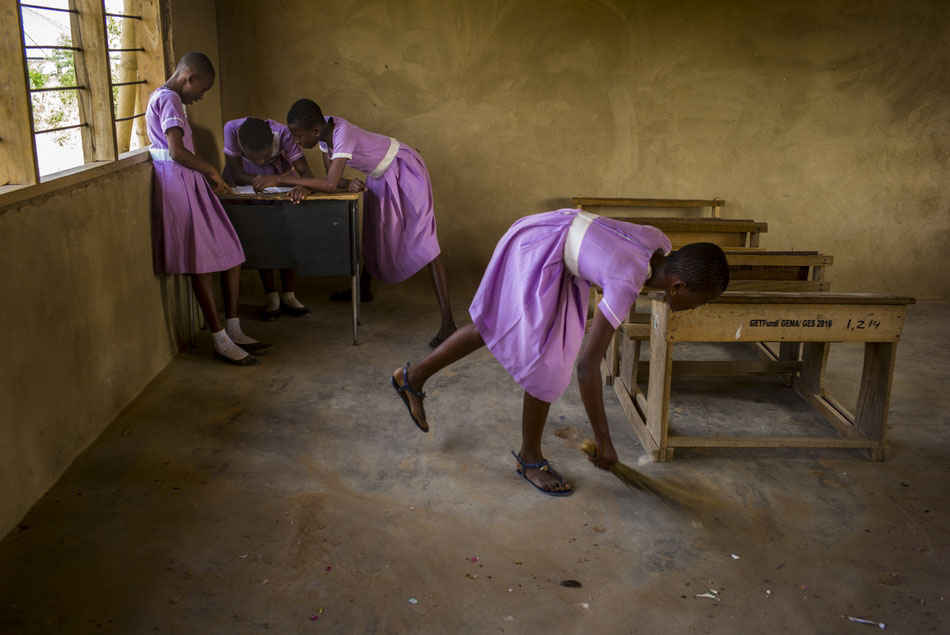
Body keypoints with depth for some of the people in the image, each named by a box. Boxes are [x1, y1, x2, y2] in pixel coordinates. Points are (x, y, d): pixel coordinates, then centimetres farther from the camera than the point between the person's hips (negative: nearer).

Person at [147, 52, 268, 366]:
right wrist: (211, 170, -9)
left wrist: (207, 175, 14)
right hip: (178, 184, -10)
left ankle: (234, 331, 11)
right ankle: (221, 342, -2)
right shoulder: (169, 99, -12)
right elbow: (177, 152, -23)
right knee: (201, 263, -7)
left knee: (230, 254, 8)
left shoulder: (164, 97, 21)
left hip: (188, 183, 10)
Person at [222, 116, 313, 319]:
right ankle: (271, 296, -2)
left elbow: (305, 171, -39)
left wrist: (302, 186, -61)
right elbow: (237, 175, -31)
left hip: (279, 175, 0)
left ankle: (288, 295, -3)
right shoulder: (232, 129, -37)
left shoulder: (282, 133, -36)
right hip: (245, 180, 0)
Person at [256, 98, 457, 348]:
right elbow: (331, 176, -3)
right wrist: (348, 183, -25)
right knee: (372, 232, 22)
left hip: (403, 168, -9)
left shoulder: (343, 134, -34)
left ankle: (448, 322, -24)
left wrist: (280, 179, -41)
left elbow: (330, 184, -43)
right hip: (379, 174, 9)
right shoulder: (324, 130, -9)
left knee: (422, 238, -18)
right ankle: (364, 289, 46)